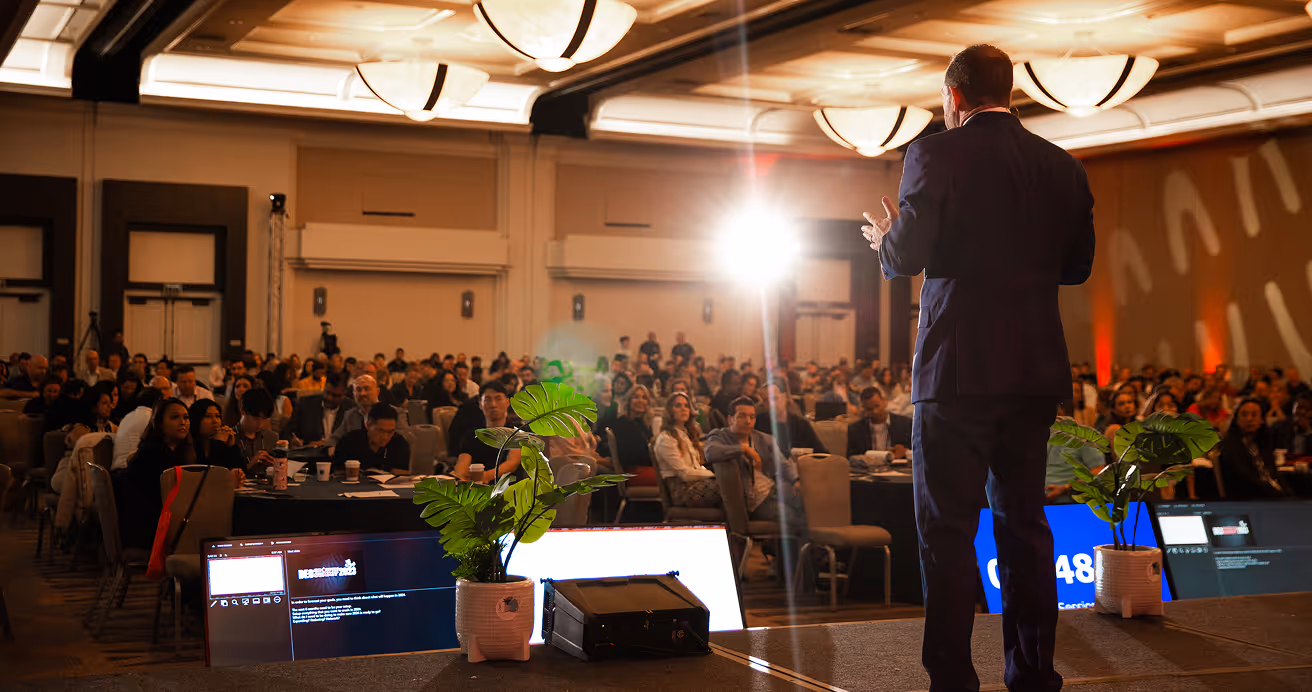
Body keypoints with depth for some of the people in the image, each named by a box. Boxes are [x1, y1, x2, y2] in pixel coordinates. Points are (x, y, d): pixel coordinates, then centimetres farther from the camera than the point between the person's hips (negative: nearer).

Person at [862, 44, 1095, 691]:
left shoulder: (934, 155, -7)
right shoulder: (1062, 166, 9)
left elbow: (907, 256, -13)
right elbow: (1076, 265, 14)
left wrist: (884, 240, 9)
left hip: (958, 369, -5)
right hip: (1036, 370, 5)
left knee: (946, 529, 0)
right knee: (1024, 521, 13)